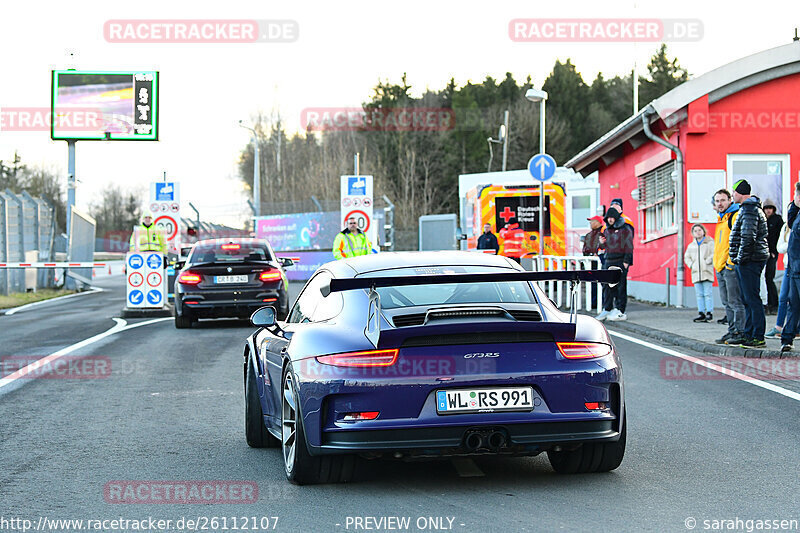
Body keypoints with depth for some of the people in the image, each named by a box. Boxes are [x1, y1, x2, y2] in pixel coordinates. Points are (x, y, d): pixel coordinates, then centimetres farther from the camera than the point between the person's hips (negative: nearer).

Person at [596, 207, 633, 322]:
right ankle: (606, 309, 9)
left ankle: (620, 311, -4)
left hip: (621, 261, -6)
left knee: (620, 286, -5)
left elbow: (629, 246, -8)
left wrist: (626, 261, -15)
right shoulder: (606, 230, 17)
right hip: (609, 260, 6)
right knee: (608, 286, 5)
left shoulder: (625, 229, -4)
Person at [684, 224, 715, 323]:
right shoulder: (691, 246, 18)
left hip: (707, 273, -5)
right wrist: (691, 265, 6)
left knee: (708, 294, -7)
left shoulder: (710, 243, 3)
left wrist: (707, 262, -13)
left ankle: (709, 313, -4)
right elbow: (686, 257, 22)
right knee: (699, 294, 4)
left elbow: (714, 254, -6)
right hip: (696, 274, 5)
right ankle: (701, 313, 6)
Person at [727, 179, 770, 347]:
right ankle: (748, 335, 18)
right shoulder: (748, 208, 20)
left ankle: (758, 338, -10)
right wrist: (738, 260, 20)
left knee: (752, 299, -10)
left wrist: (741, 258, -16)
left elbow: (748, 237, -22)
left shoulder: (749, 210, -14)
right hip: (746, 261, 11)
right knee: (747, 299, 13)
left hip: (749, 261, -11)